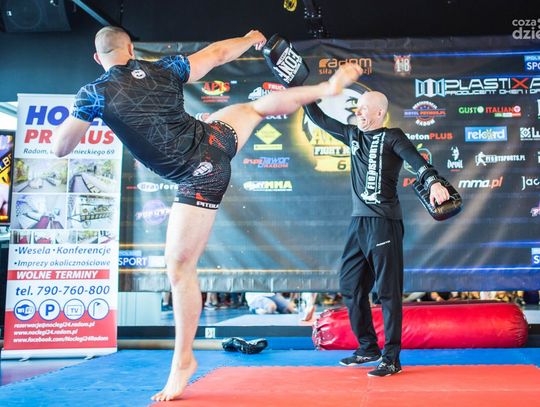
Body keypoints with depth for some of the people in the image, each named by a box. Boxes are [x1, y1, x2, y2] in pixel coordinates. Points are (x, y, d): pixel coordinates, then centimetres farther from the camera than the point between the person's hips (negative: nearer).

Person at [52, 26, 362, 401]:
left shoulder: (95, 93, -7)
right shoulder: (163, 69, 4)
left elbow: (61, 149, 1)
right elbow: (217, 53, 14)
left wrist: (83, 109, 19)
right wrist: (250, 40, 34)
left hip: (201, 178, -6)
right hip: (216, 140, 6)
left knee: (180, 267, 1)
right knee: (256, 106, 36)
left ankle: (183, 361, 11)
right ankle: (329, 88, 46)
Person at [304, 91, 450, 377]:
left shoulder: (392, 137, -2)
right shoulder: (352, 134, 16)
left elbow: (416, 160, -19)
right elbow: (320, 119, 24)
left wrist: (433, 182, -37)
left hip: (384, 222, -7)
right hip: (358, 222, 7)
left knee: (387, 291, -4)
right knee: (350, 286, 10)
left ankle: (391, 359, 5)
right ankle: (368, 348, 25)